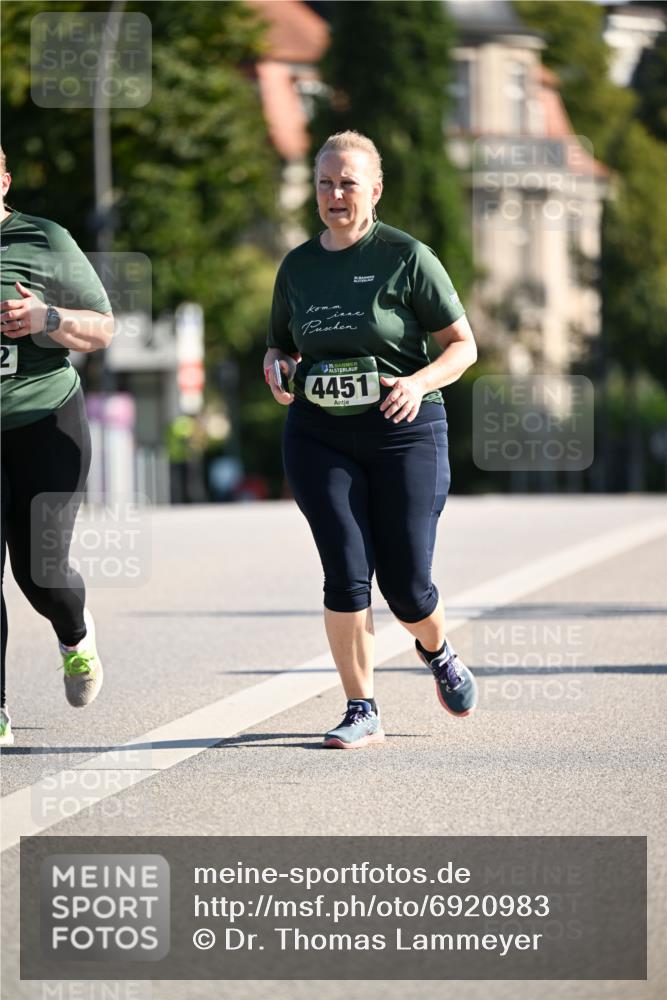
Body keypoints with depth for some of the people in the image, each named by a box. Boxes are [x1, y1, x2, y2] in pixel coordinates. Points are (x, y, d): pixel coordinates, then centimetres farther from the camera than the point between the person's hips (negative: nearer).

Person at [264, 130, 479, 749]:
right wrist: (277, 367, -1)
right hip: (320, 437, 3)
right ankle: (362, 712, -1)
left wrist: (419, 382, -19)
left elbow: (463, 345, -1)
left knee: (406, 584, -2)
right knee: (346, 574, -11)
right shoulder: (298, 267, 9)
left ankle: (437, 653, 33)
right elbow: (279, 345, 23)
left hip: (404, 432, -3)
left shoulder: (407, 257, -3)